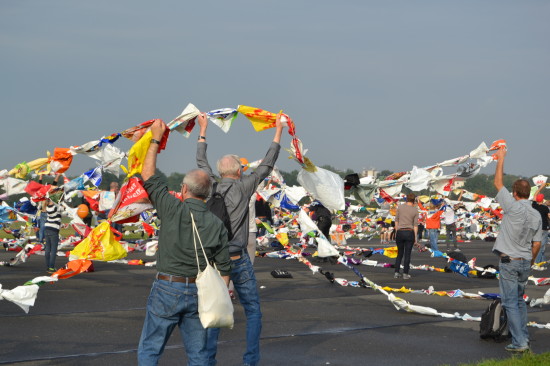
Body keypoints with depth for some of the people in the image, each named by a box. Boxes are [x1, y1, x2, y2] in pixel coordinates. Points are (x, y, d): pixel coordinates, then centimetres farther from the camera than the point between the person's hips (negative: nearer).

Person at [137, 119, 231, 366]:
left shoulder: (173, 210, -10)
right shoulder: (217, 225, 0)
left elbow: (148, 175, -1)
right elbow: (223, 268, 3)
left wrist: (156, 139, 8)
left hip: (167, 289, -3)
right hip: (199, 293, 4)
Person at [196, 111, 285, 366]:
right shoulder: (243, 187, -6)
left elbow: (201, 161, 18)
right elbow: (266, 165, 2)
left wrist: (203, 130, 29)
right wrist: (278, 132, 11)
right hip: (238, 259, -3)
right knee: (253, 311, 9)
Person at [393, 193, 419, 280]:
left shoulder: (400, 207, 1)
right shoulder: (415, 210, -3)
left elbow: (396, 221, 3)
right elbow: (415, 225, -4)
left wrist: (396, 232, 11)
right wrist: (415, 237, 1)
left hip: (400, 232, 2)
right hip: (409, 233, -2)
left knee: (399, 254, 14)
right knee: (407, 254, 5)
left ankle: (397, 273, 8)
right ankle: (405, 274, 5)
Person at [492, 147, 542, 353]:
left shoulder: (514, 208, -15)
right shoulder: (536, 216, 3)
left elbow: (498, 183, -7)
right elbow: (537, 244, 8)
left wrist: (501, 159, 3)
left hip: (509, 261, -6)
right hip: (525, 262, 7)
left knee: (511, 302, -4)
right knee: (519, 300, 21)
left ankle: (519, 342, -9)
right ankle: (523, 336, 24)